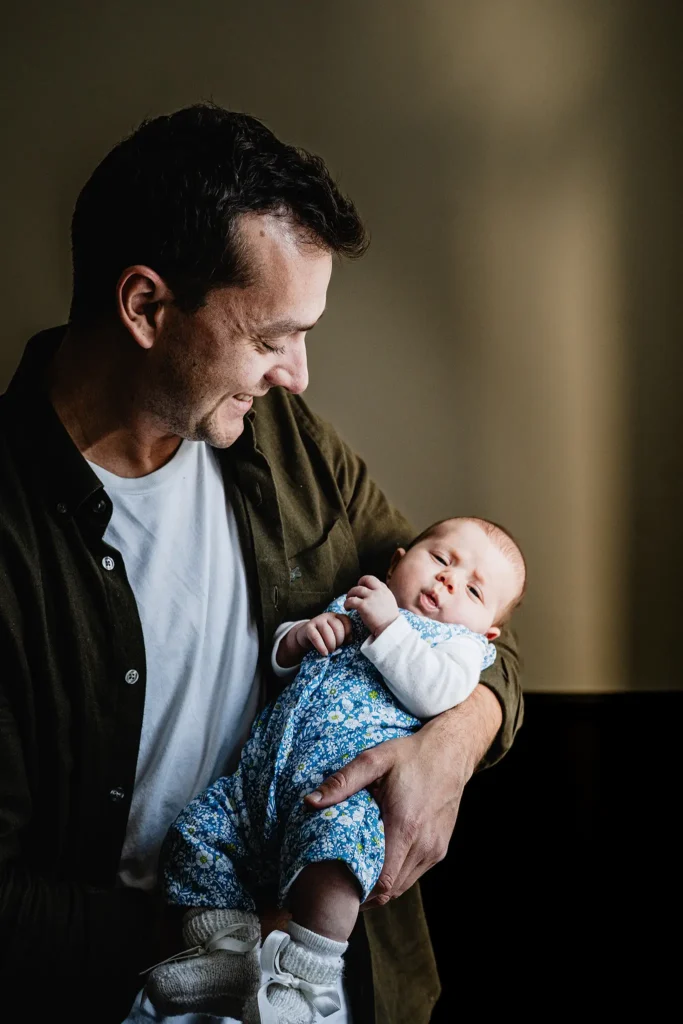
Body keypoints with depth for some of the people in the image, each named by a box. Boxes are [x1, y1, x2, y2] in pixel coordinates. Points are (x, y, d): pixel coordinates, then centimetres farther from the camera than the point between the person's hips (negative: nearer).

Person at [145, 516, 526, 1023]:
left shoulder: (461, 641, 16)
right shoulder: (347, 608, 32)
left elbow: (437, 692, -7)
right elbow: (276, 656, 33)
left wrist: (387, 624, -7)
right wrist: (299, 635, 11)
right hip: (264, 771, 7)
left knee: (330, 854, -36)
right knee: (194, 837, -3)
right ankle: (229, 957, 6)